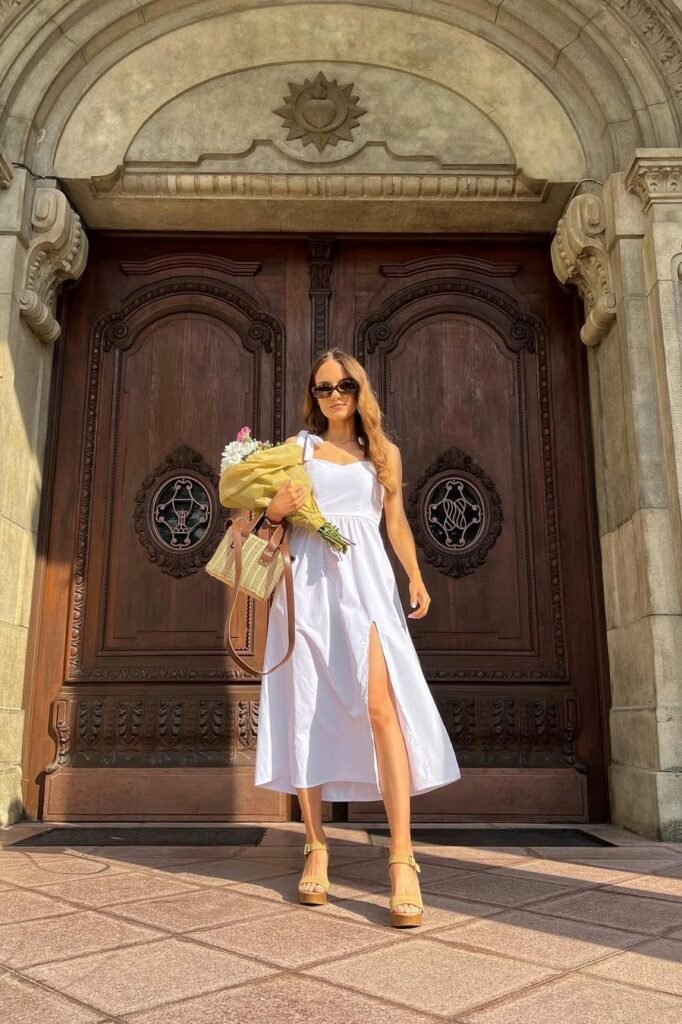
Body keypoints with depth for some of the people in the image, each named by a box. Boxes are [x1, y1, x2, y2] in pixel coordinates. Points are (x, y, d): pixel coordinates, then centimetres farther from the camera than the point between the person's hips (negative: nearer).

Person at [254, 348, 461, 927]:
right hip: (307, 581, 1)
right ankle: (316, 848, 9)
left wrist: (415, 575, 3)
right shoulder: (296, 447, 16)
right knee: (307, 711, -1)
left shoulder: (384, 452, 18)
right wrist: (275, 510, -9)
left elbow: (396, 522, 18)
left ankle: (402, 859, -17)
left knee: (381, 705, -17)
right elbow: (272, 520, 15)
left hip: (365, 580, -1)